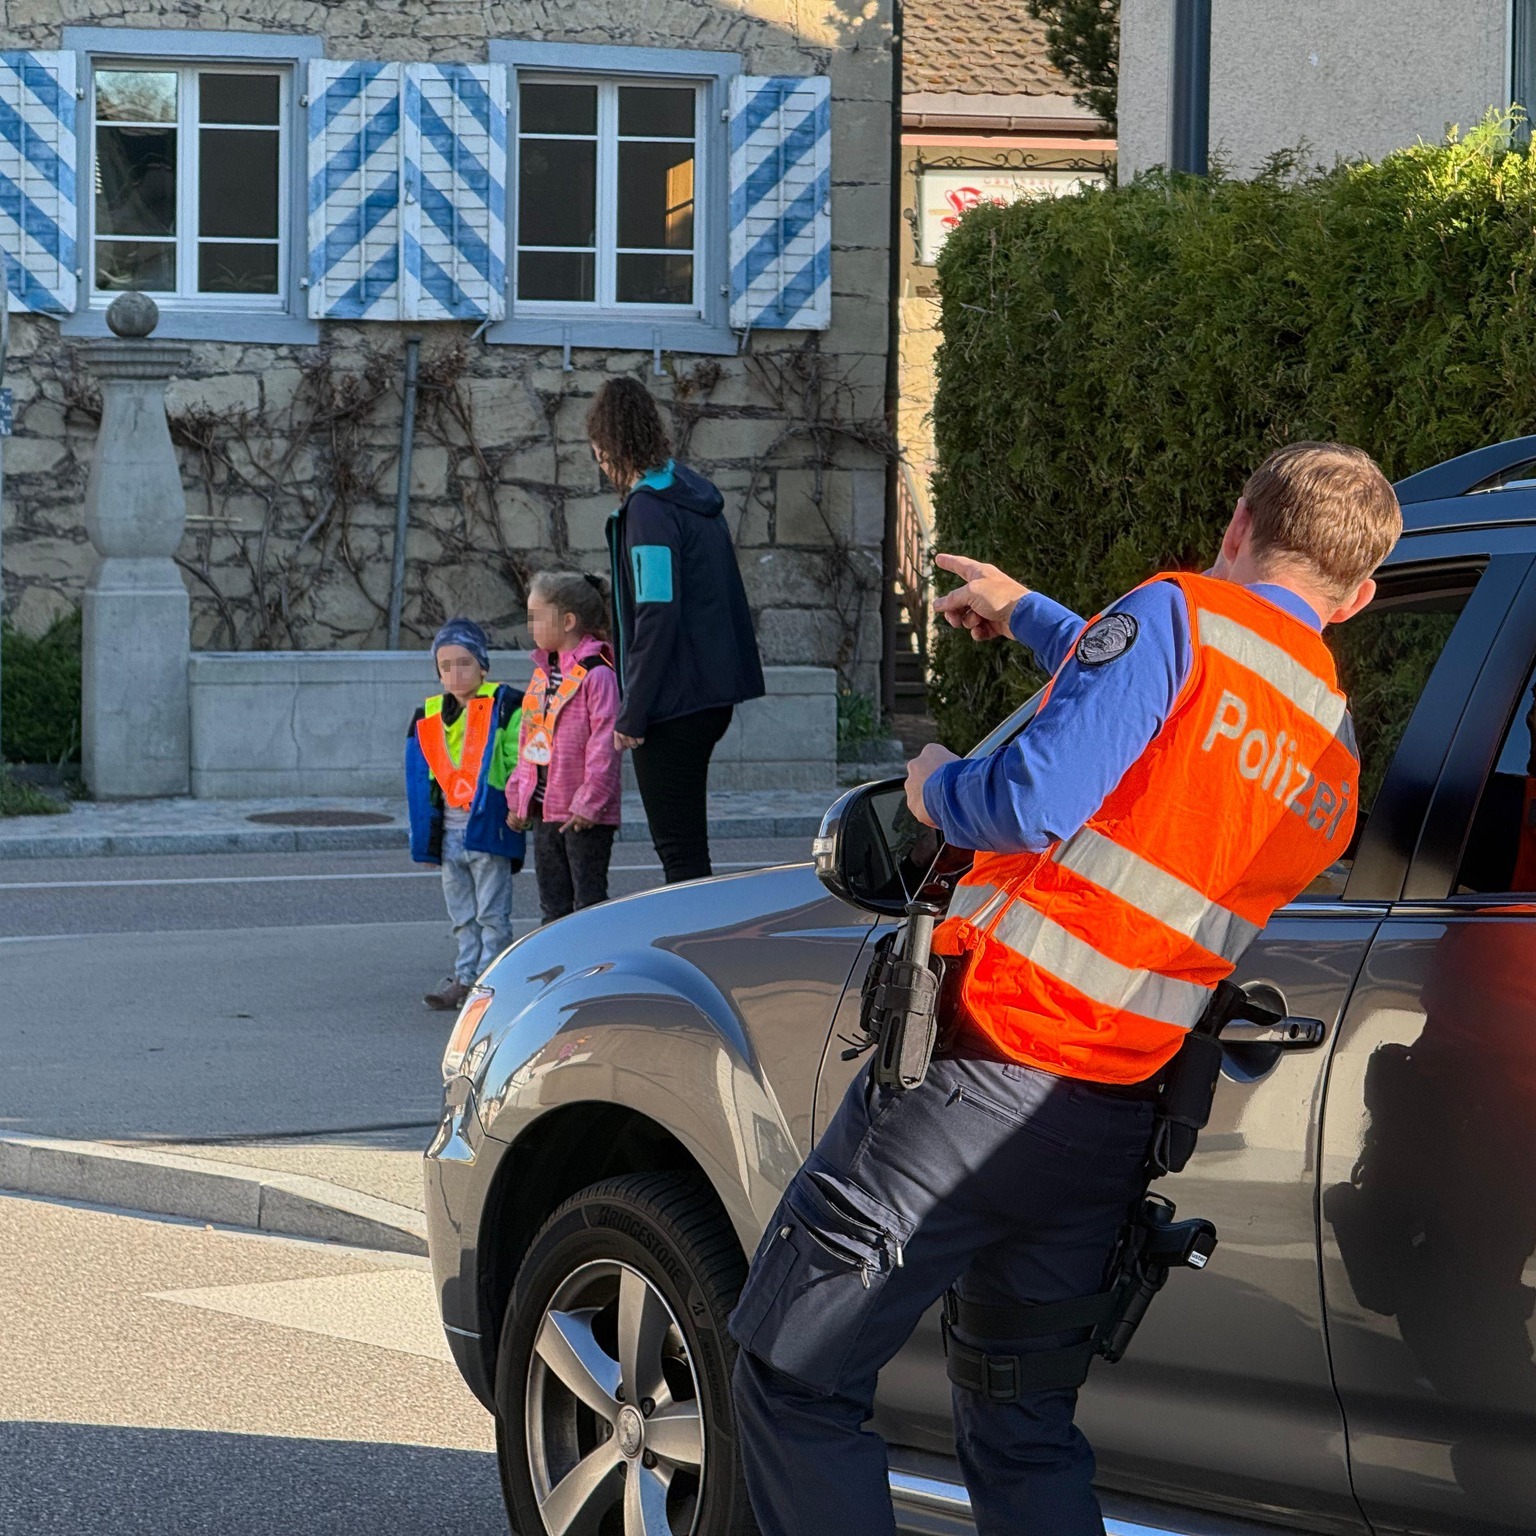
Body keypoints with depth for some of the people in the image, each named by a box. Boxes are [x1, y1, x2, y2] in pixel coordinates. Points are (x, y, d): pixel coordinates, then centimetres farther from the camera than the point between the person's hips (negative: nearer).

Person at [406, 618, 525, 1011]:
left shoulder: (503, 708, -7)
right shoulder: (428, 717, 10)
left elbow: (520, 765, -7)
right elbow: (422, 780, 15)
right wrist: (425, 837, 13)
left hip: (488, 827, -6)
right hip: (448, 830, 6)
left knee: (491, 912, -1)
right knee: (462, 915, 14)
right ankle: (465, 977, 20)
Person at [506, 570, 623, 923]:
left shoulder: (596, 674, -15)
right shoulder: (543, 673, 12)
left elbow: (604, 743, -18)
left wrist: (589, 802, -19)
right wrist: (519, 795, 14)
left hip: (584, 815, -8)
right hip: (544, 811, 8)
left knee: (589, 903, -3)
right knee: (553, 904, 13)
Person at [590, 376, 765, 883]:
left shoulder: (648, 509, -16)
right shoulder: (695, 495, 13)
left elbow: (657, 618, -21)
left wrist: (632, 713, -17)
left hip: (674, 703, -10)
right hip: (712, 697, 10)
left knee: (679, 849, -6)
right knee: (687, 844, 17)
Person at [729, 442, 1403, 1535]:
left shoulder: (1184, 615, -8)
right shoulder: (1332, 758, 16)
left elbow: (1032, 800, -20)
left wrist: (936, 785, 1)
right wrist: (1029, 615, 50)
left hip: (980, 1070, -7)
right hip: (1113, 1124, 7)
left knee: (794, 1381, 3)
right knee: (1024, 1436, 20)